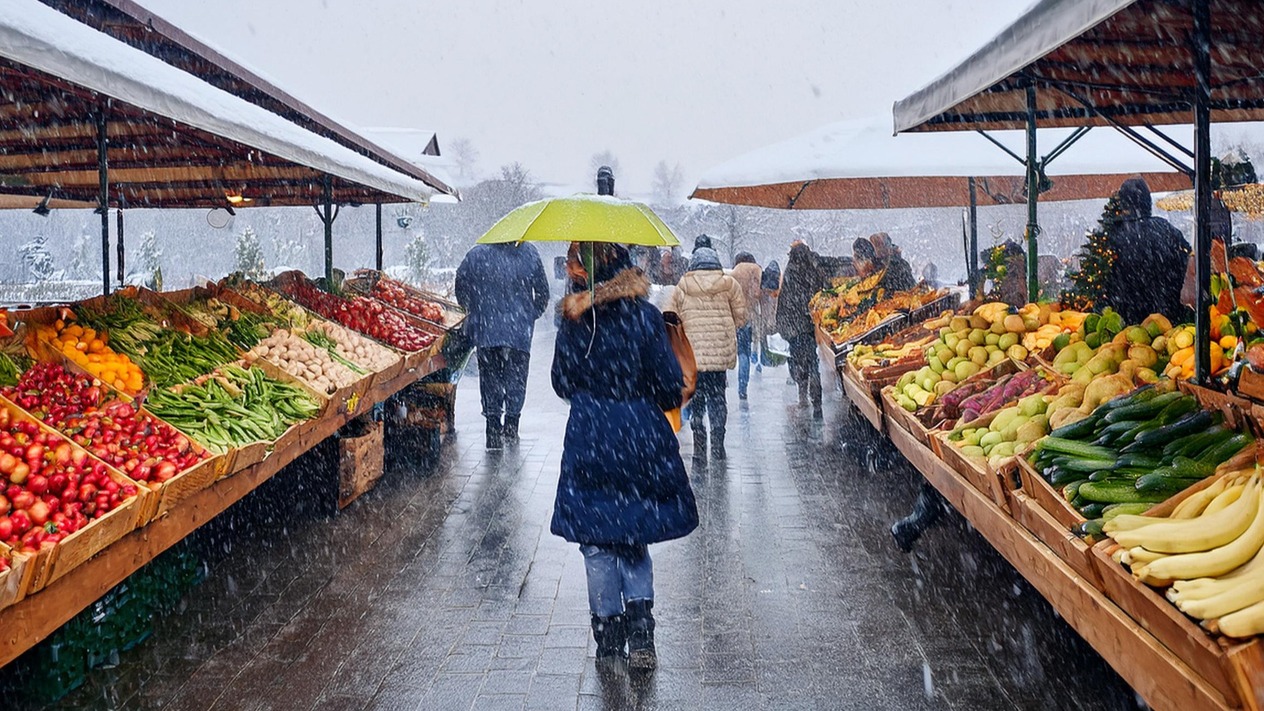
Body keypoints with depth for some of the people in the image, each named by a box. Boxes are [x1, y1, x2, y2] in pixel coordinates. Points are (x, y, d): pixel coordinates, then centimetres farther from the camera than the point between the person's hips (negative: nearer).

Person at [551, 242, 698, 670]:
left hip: (588, 439, 0)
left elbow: (562, 382, 4)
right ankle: (639, 623, 0)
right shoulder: (644, 315, -7)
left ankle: (608, 636, 17)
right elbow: (669, 383, -7)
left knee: (597, 541, 10)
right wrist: (665, 403, 15)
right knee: (635, 535, 15)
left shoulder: (574, 319, -4)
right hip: (641, 438, 0)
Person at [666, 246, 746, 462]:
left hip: (692, 353, -1)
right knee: (717, 398, 12)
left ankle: (699, 448, 5)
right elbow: (740, 317, 7)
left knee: (696, 399, 7)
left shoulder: (683, 287, 0)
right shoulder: (729, 284, 2)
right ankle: (717, 446, 11)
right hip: (721, 353, 1)